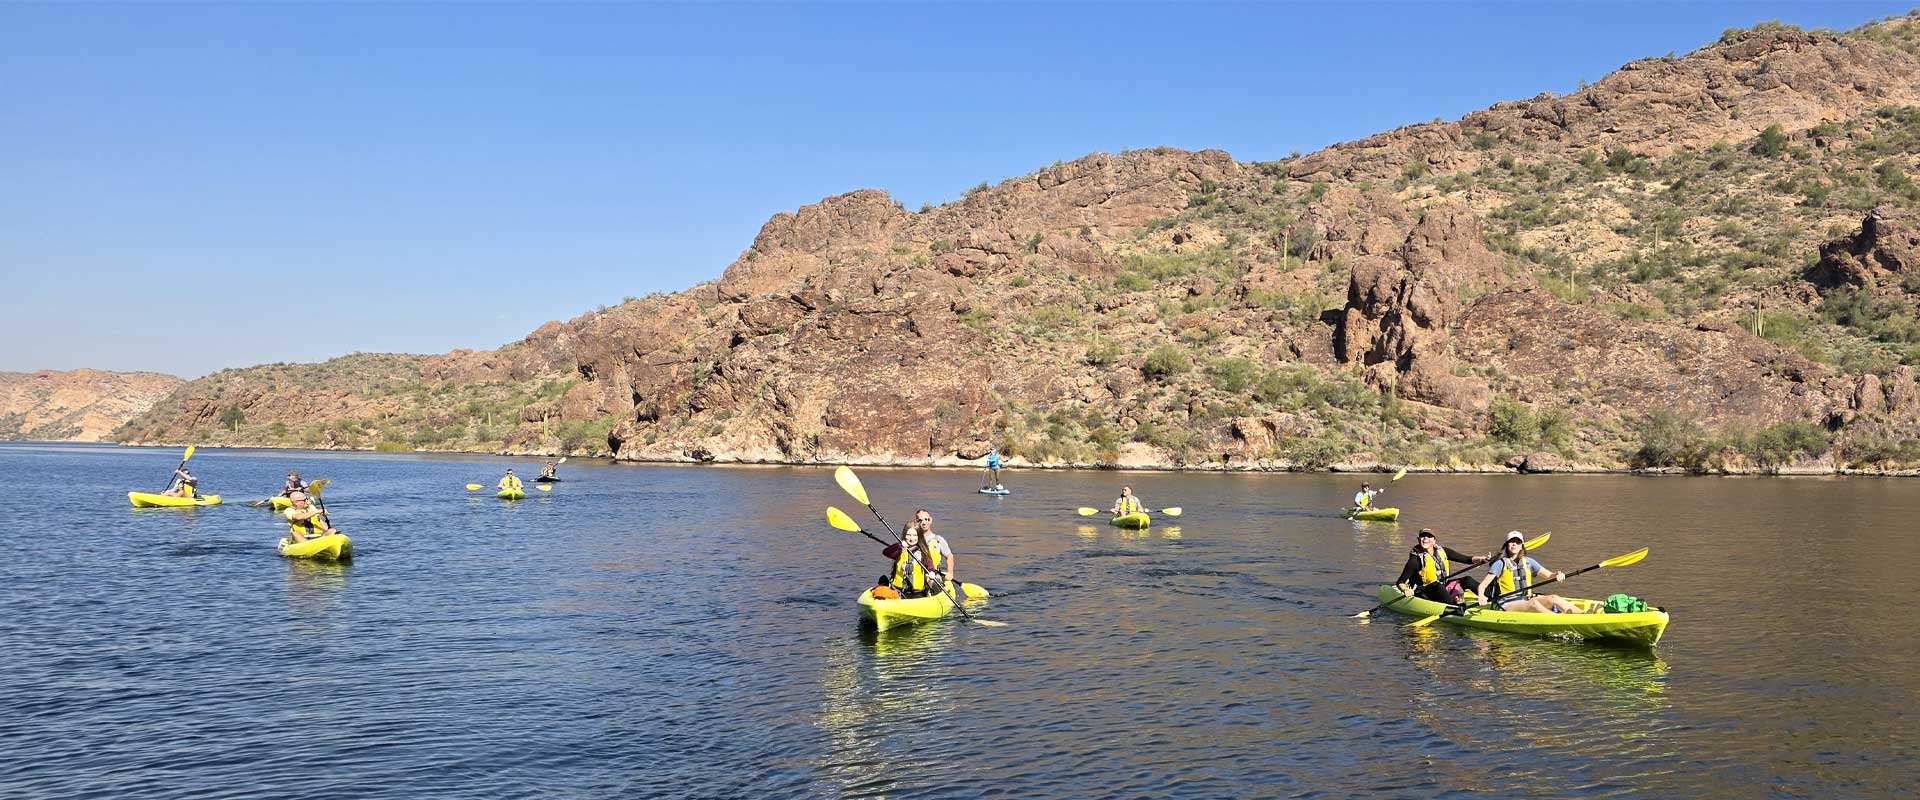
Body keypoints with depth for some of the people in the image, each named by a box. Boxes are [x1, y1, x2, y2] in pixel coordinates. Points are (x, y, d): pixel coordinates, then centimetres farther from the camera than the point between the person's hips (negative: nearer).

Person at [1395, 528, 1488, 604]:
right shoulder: (1416, 559, -9)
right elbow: (1400, 582, -11)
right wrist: (1406, 590, -32)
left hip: (1445, 589, 6)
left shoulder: (1442, 552, 6)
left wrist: (1482, 559, -11)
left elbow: (1467, 559, 6)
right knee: (1437, 586, -35)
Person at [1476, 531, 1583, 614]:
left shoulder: (1528, 562, 16)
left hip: (1526, 600, 5)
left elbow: (1549, 575, 9)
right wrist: (1482, 597, -27)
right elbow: (1482, 585, -6)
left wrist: (1557, 575, -14)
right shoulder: (1501, 564, 1)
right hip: (1507, 605, -5)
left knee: (1553, 598, -20)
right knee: (1534, 603, -33)